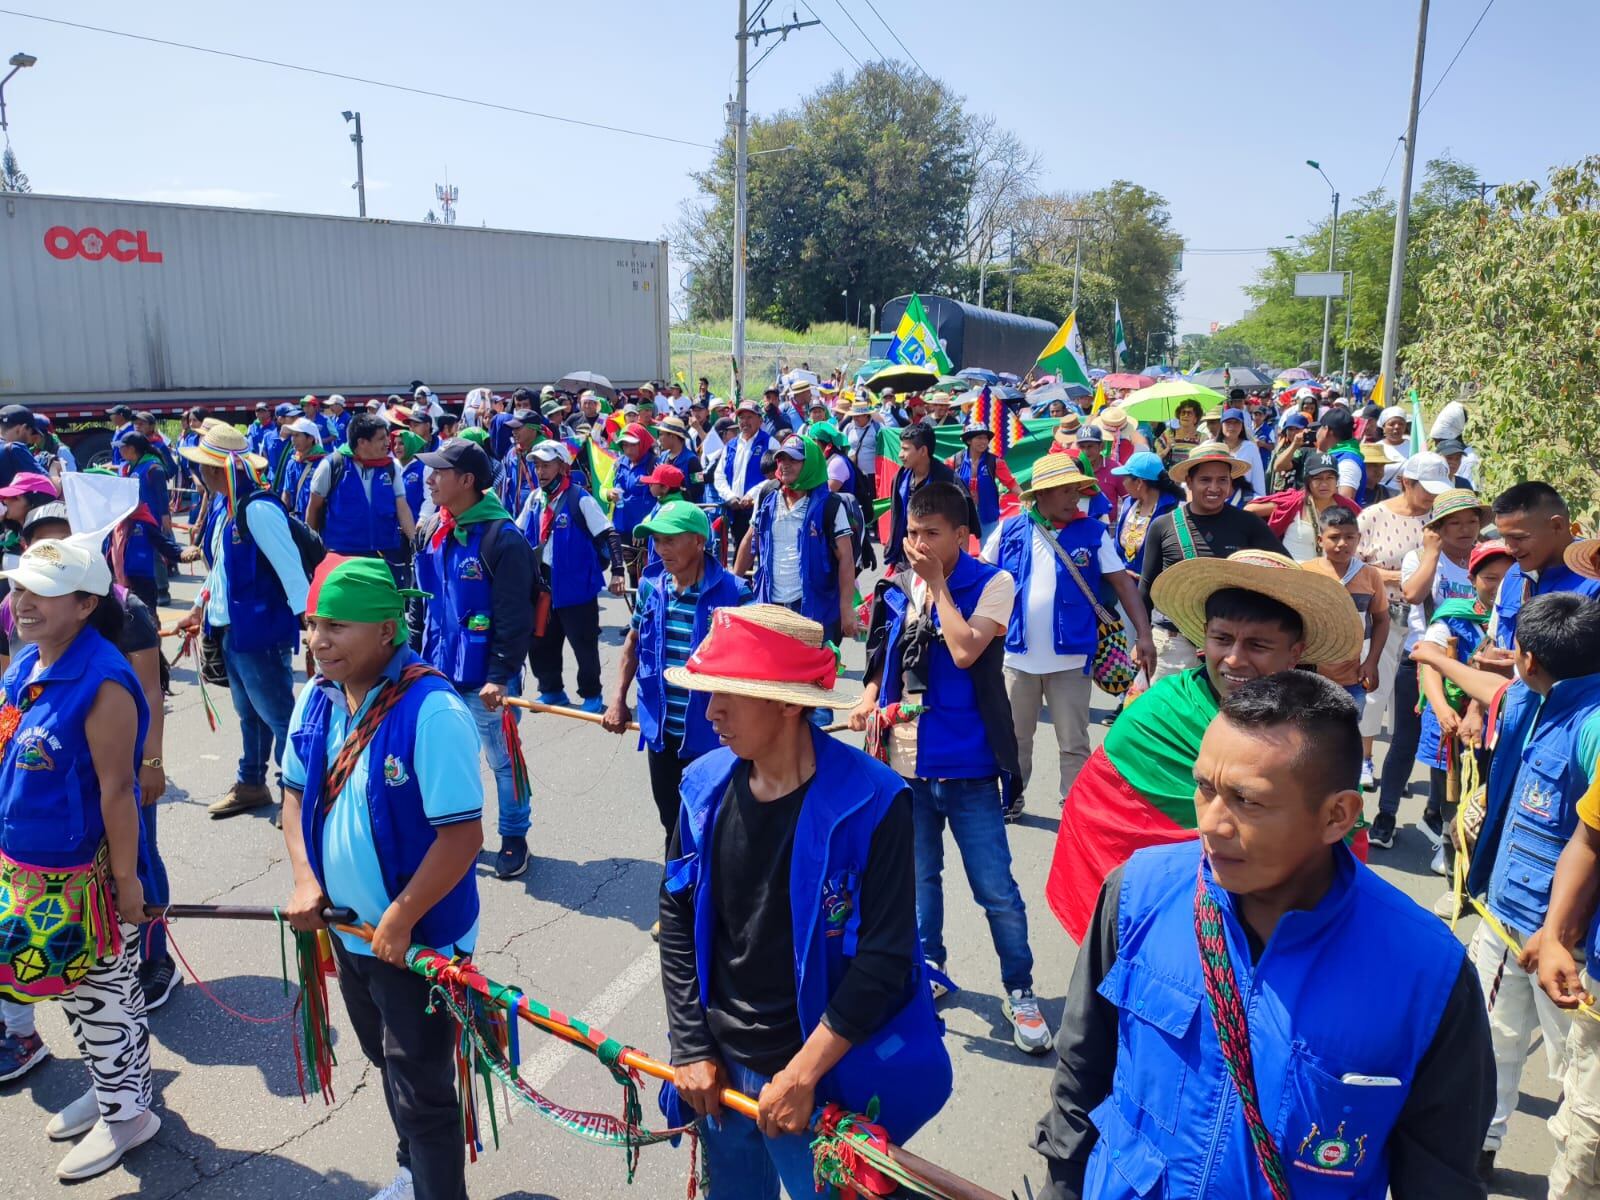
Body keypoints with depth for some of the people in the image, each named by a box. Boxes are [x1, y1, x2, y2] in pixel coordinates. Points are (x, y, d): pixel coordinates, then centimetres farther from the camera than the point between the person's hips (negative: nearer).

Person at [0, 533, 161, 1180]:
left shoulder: (102, 683, -26)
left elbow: (116, 790, -23)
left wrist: (125, 879, -19)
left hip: (84, 875, -8)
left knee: (102, 995, 10)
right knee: (73, 991, 23)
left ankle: (127, 1113, 31)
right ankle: (110, 1086, 44)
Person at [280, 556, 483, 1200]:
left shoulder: (433, 711, -28)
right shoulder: (317, 698, -4)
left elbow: (462, 835, -26)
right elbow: (296, 791, 9)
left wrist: (399, 921, -21)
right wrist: (305, 881, -4)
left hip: (417, 939, -8)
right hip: (347, 927, 8)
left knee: (420, 1088, 7)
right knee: (387, 1060, 28)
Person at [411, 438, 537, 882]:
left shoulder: (502, 537, -16)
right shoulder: (429, 532, 6)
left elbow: (514, 616, -17)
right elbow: (419, 600, 16)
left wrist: (501, 674, -19)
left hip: (485, 677, -7)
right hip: (438, 672, 7)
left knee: (503, 760, 8)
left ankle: (514, 837, 24)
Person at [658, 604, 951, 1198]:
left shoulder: (871, 804, -20)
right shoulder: (704, 785, -5)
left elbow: (885, 958, -19)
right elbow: (677, 919, 3)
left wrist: (802, 1074, -16)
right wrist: (690, 1048, 1)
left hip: (822, 1081, -4)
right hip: (720, 1067, 5)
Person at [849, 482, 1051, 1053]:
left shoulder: (991, 583, -8)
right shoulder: (897, 587, 4)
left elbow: (965, 651, -24)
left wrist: (937, 582, -16)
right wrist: (870, 698, -1)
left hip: (966, 767, -5)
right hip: (905, 760, 5)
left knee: (996, 888, 0)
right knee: (919, 877, 20)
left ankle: (1020, 991, 19)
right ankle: (930, 969, 39)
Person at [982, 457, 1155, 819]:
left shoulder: (1093, 532, -4)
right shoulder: (1010, 530, -3)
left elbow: (1122, 582, -4)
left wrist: (1143, 634, -13)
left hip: (1071, 657, -1)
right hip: (1017, 655, 1)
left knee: (1074, 743, 7)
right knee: (1015, 737, 17)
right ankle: (1012, 797, 37)